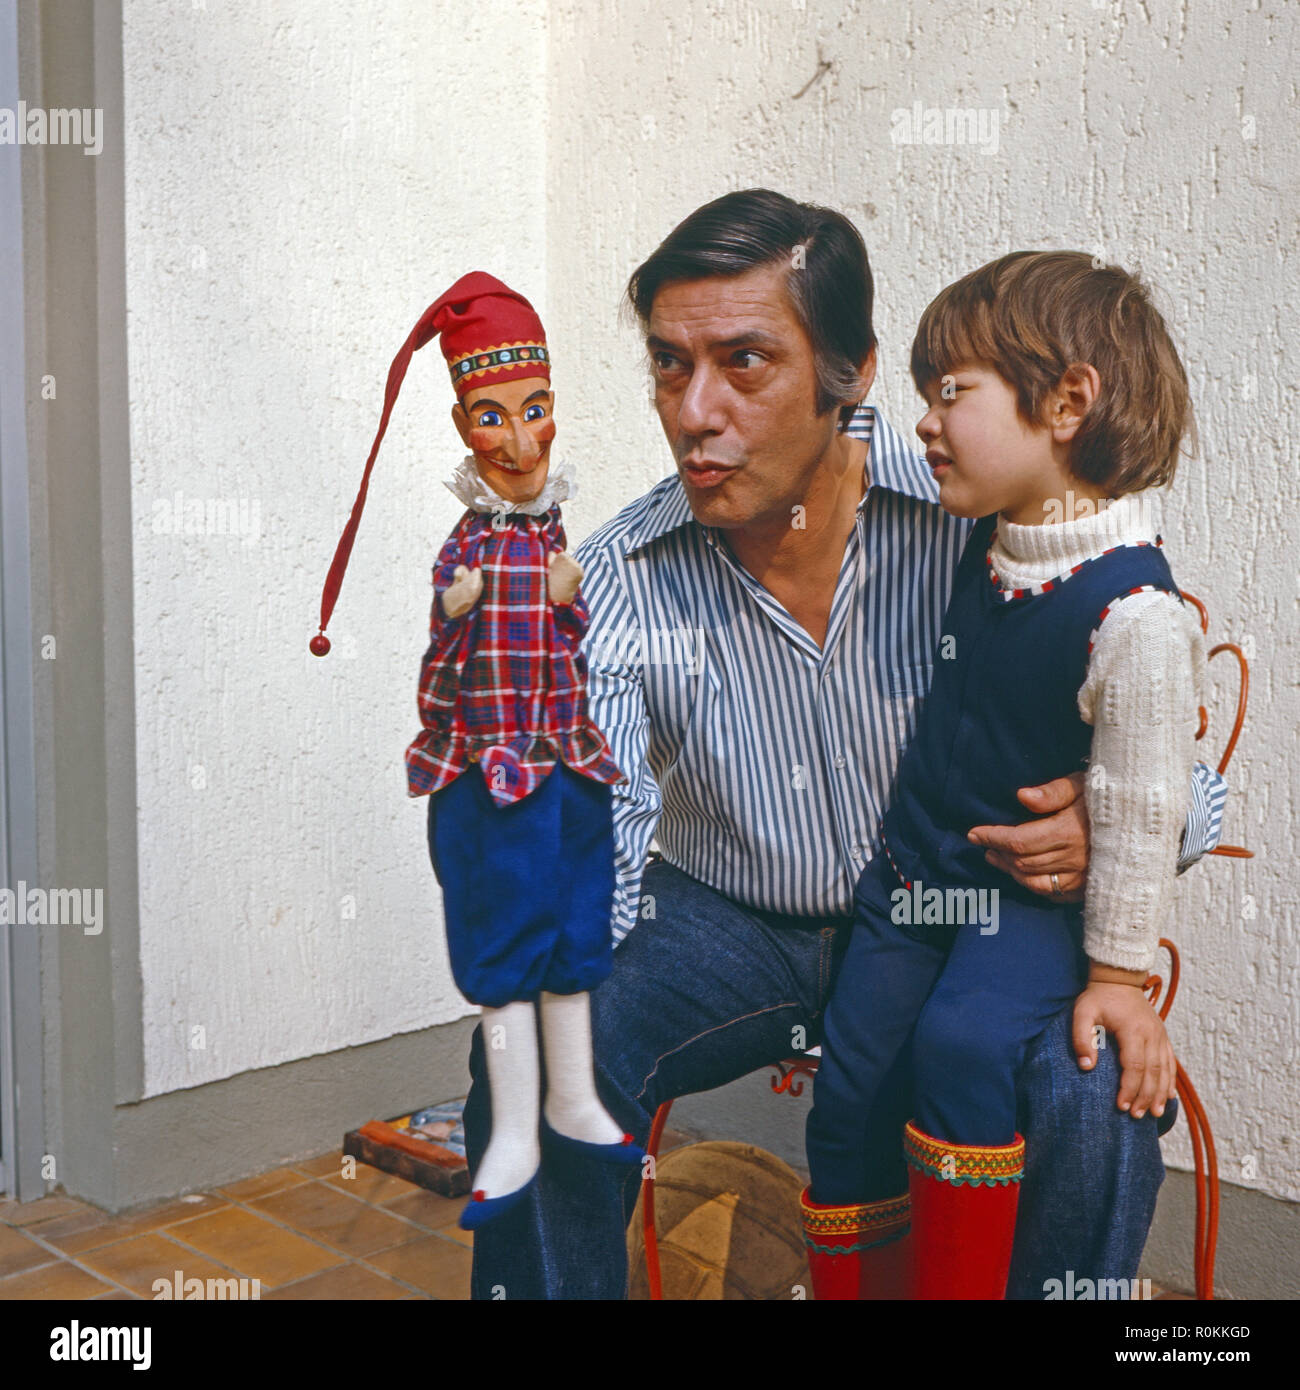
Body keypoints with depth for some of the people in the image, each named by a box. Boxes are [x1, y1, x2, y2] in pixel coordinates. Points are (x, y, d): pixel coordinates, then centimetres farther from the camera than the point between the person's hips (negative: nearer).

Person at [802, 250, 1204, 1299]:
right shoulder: (988, 546, -2)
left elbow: (1139, 807, -19)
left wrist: (1117, 973, -13)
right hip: (912, 871, 7)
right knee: (850, 1086, 5)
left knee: (961, 1040, -29)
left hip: (1036, 896, -6)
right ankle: (846, 1283, 24)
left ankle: (959, 1276, -9)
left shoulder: (1137, 611, -25)